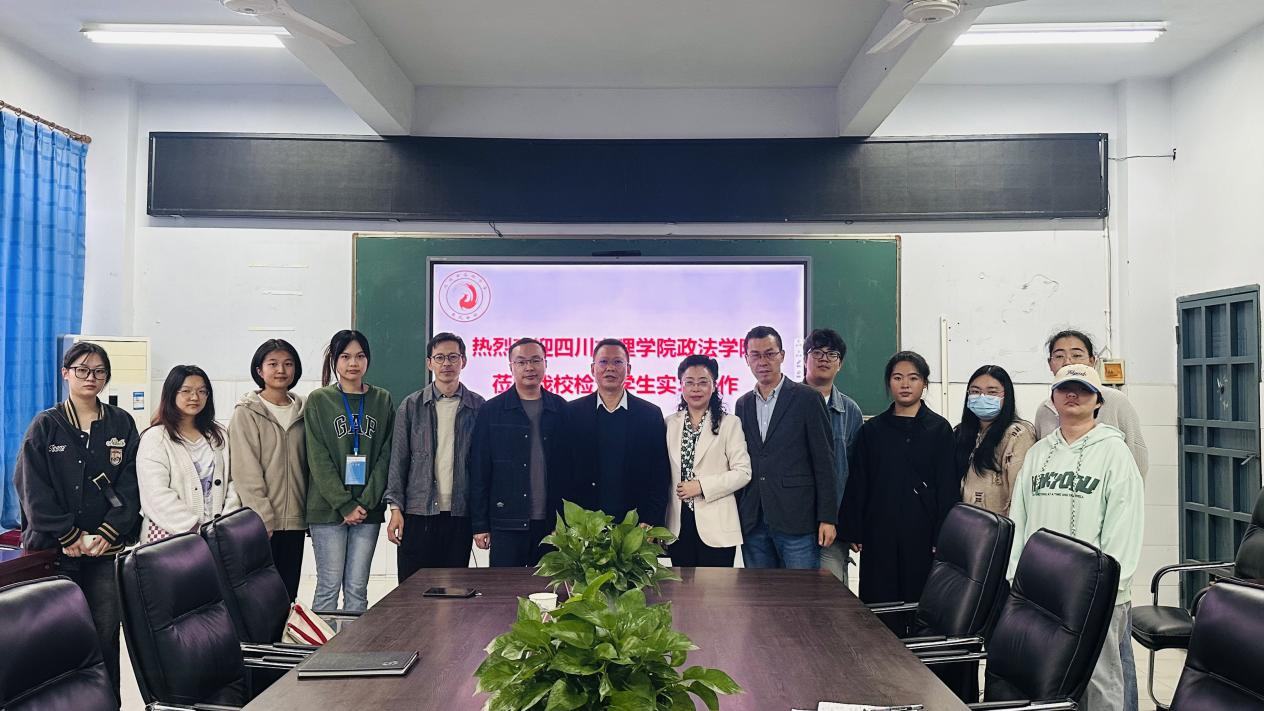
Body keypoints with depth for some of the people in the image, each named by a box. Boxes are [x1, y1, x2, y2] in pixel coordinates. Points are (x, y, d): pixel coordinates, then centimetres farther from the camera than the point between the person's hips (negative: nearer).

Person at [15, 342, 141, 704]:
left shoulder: (121, 424, 8)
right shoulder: (46, 426, 3)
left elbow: (131, 484, 2)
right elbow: (32, 488, -4)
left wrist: (108, 532, -9)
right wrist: (70, 535, -11)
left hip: (107, 547, 1)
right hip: (56, 550, -1)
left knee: (106, 634, 2)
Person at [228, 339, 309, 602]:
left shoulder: (302, 412, 11)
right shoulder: (246, 413, -3)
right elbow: (246, 473, -8)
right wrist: (263, 518, -14)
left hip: (295, 521, 4)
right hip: (261, 523, -4)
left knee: (289, 595, 8)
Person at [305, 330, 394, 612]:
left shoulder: (383, 400, 9)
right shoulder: (319, 400, 3)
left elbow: (386, 455, 4)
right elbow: (319, 458, -4)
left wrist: (366, 502, -7)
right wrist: (344, 505, -12)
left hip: (368, 509, 2)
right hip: (328, 507, -2)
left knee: (357, 588, 5)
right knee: (329, 585, 0)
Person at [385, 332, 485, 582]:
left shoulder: (478, 406, 5)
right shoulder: (411, 405, 5)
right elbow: (398, 460, 4)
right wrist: (395, 507, -4)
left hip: (460, 514, 0)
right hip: (417, 513, 0)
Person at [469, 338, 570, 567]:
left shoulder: (561, 410, 7)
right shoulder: (490, 411, 3)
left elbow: (570, 467, 8)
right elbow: (479, 473, 2)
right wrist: (479, 525, -2)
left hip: (552, 523, 2)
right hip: (507, 523, -1)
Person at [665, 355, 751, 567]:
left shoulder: (729, 423, 0)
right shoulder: (670, 424, 10)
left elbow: (743, 472, -6)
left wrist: (701, 486, -13)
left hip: (716, 527, -3)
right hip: (679, 526, 3)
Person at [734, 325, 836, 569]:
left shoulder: (807, 398, -1)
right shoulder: (743, 404, 14)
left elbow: (824, 460, -3)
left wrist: (827, 518, -8)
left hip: (796, 520, -4)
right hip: (753, 522, 4)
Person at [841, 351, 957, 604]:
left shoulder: (939, 429, 3)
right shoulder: (871, 430, 9)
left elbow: (948, 487, 1)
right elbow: (857, 485, 9)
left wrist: (942, 537, -6)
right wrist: (853, 533, 2)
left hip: (922, 532, -1)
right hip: (879, 533, 2)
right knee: (878, 603, 1)